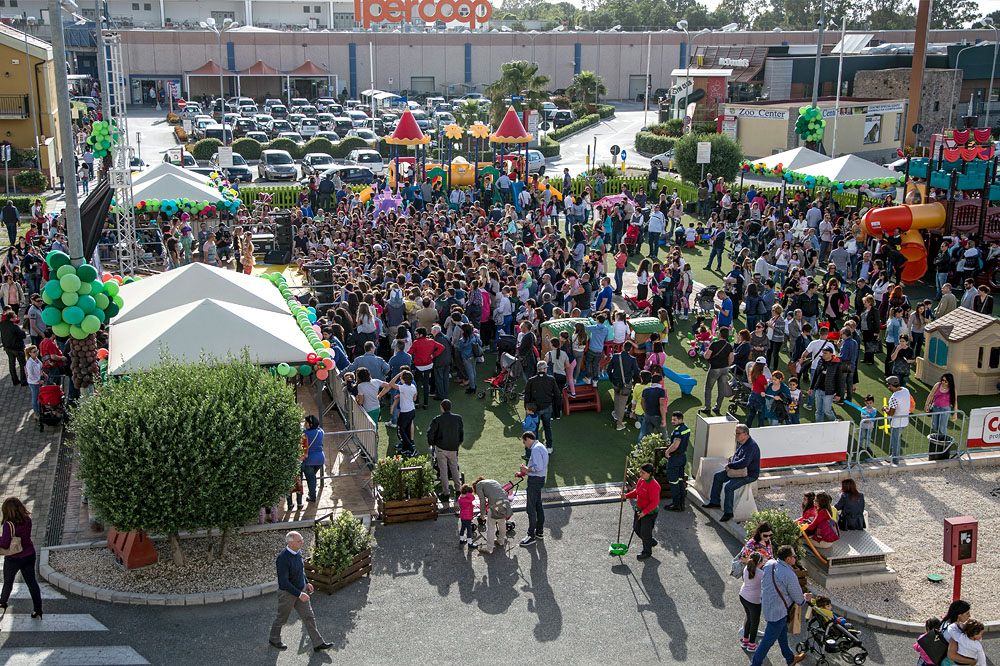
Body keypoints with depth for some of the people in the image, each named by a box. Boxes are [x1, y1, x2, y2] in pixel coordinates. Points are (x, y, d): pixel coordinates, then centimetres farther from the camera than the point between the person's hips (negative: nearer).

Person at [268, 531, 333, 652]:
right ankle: (274, 639, 39)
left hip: (300, 590, 7)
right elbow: (284, 582, -29)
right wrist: (299, 594, -27)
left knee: (309, 617, 8)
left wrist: (306, 582, 13)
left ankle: (318, 643, 15)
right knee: (282, 618, 15)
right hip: (287, 593, -7)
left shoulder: (298, 552, -5)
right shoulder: (282, 559, -30)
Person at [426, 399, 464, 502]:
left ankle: (445, 493, 7)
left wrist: (431, 443, 8)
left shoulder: (437, 419, -12)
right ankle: (458, 490, 19)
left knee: (443, 471, 5)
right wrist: (460, 441, 31)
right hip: (453, 448, 3)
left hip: (441, 448, -3)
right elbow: (461, 431, 14)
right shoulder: (458, 418, -1)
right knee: (454, 468, 19)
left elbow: (430, 433, -11)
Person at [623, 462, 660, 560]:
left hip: (649, 512, -9)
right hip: (639, 509, 9)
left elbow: (654, 502, -27)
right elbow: (636, 492, 14)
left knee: (645, 533, 6)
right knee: (636, 528, 21)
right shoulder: (641, 480, -1)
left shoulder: (653, 485, -29)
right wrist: (627, 495, -2)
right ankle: (652, 542, 44)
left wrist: (644, 512, -26)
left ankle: (647, 552, 30)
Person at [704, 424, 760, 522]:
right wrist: (732, 460, 3)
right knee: (717, 476, 11)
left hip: (749, 475, -11)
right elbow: (737, 455, 25)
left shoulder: (751, 446, -26)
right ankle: (714, 502, 19)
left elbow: (744, 462, -36)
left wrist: (730, 466, -24)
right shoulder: (741, 443, 7)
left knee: (729, 486, -28)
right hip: (738, 471, 11)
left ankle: (728, 512, -16)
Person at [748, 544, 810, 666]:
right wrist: (805, 598, 10)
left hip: (766, 605, 9)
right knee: (769, 640, 7)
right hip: (778, 612, -9)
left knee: (782, 633, 27)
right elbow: (799, 599, -14)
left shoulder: (769, 564, -5)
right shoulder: (790, 576, -27)